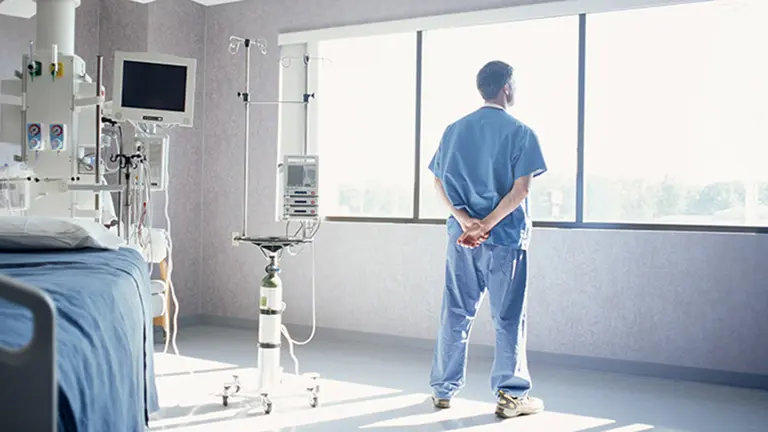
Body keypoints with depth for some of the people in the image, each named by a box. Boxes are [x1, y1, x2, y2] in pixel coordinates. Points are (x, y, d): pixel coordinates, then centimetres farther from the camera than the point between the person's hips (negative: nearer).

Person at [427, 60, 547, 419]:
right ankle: (511, 395, 8)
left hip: (461, 236, 4)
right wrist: (487, 225, -15)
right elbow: (521, 189, -14)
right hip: (505, 238, -4)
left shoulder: (454, 130, 8)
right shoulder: (520, 132, -5)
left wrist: (466, 221, -8)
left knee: (455, 314, 12)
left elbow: (438, 182, 2)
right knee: (508, 318, 4)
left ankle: (443, 390, 19)